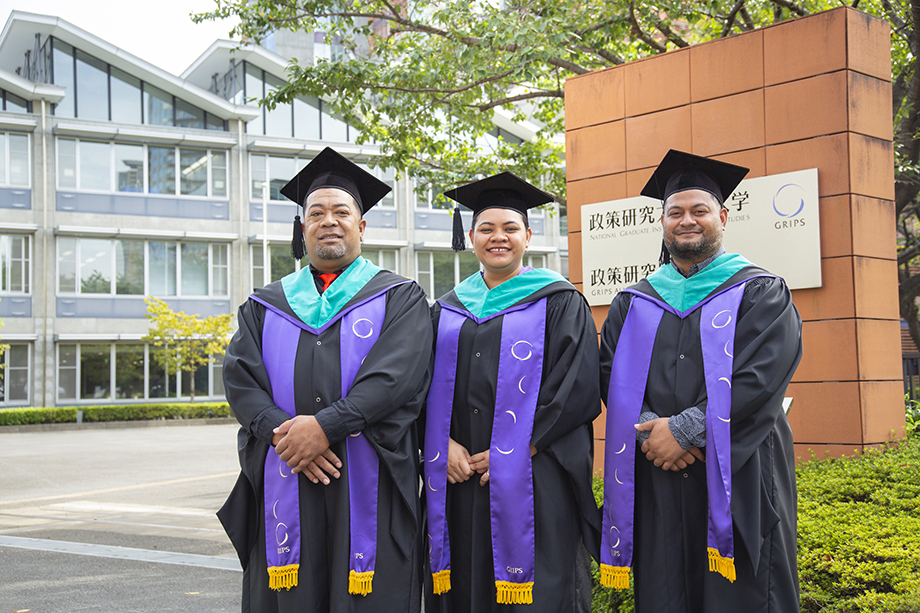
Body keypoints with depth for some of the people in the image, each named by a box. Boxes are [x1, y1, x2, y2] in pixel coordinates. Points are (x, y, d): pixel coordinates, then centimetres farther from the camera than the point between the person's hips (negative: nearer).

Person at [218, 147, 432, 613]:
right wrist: (282, 431, -14)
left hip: (367, 486, -2)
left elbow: (397, 375, -8)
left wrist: (325, 426, -18)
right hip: (284, 487, 3)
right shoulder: (266, 306, 17)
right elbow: (239, 378, 4)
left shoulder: (399, 298, 7)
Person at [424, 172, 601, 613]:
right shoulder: (448, 310, 16)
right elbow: (428, 388, 12)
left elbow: (578, 387, -8)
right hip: (459, 477, 4)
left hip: (532, 479, -4)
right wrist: (445, 444, -7)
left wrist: (517, 450, -13)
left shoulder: (558, 303, 2)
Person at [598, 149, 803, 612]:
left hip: (737, 477, -2)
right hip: (655, 480, 3)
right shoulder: (632, 304, 15)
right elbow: (612, 376, 5)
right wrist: (649, 431, -13)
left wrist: (683, 429, -15)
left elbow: (760, 378, -9)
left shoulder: (761, 293, 4)